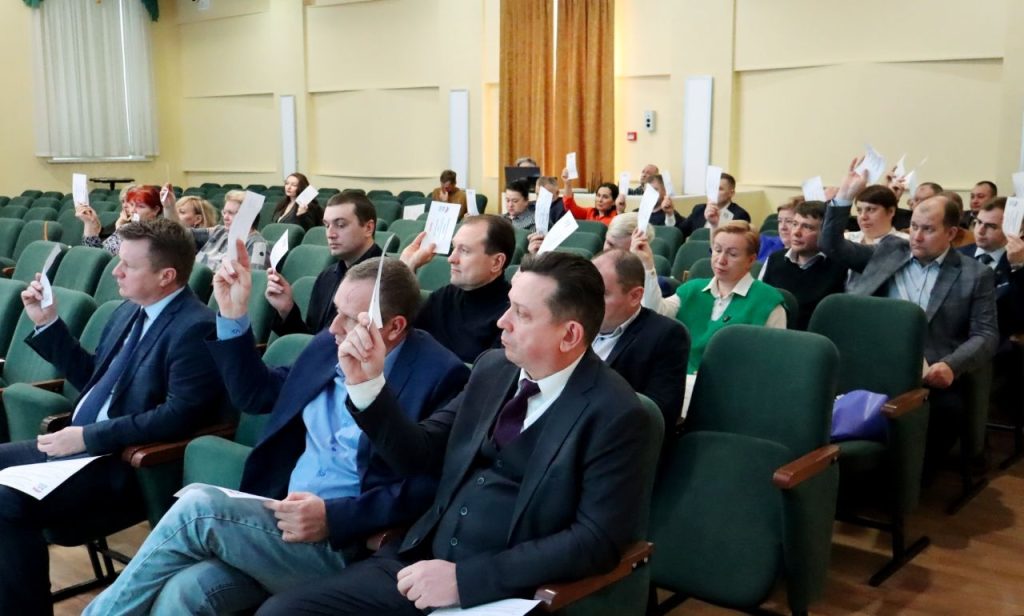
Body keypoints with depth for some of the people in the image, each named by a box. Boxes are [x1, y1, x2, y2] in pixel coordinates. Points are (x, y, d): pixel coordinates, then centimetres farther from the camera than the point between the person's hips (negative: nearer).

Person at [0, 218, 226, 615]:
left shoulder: (195, 329, -17)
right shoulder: (130, 311, 12)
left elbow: (180, 416, -24)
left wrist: (88, 437, -22)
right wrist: (48, 323, 12)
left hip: (128, 464, -10)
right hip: (83, 443, 10)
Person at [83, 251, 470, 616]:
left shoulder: (440, 376, -11)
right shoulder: (329, 346, 10)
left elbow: (427, 489, -15)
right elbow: (255, 395, 21)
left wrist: (333, 518, -23)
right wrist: (234, 314, 10)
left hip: (345, 546, -6)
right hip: (281, 519, 6)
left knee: (197, 508, -22)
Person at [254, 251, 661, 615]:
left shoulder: (616, 416, -12)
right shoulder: (493, 368, 6)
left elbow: (597, 540, -17)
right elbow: (420, 454, 11)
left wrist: (465, 578, -21)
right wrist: (366, 382, -4)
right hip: (422, 559, 6)